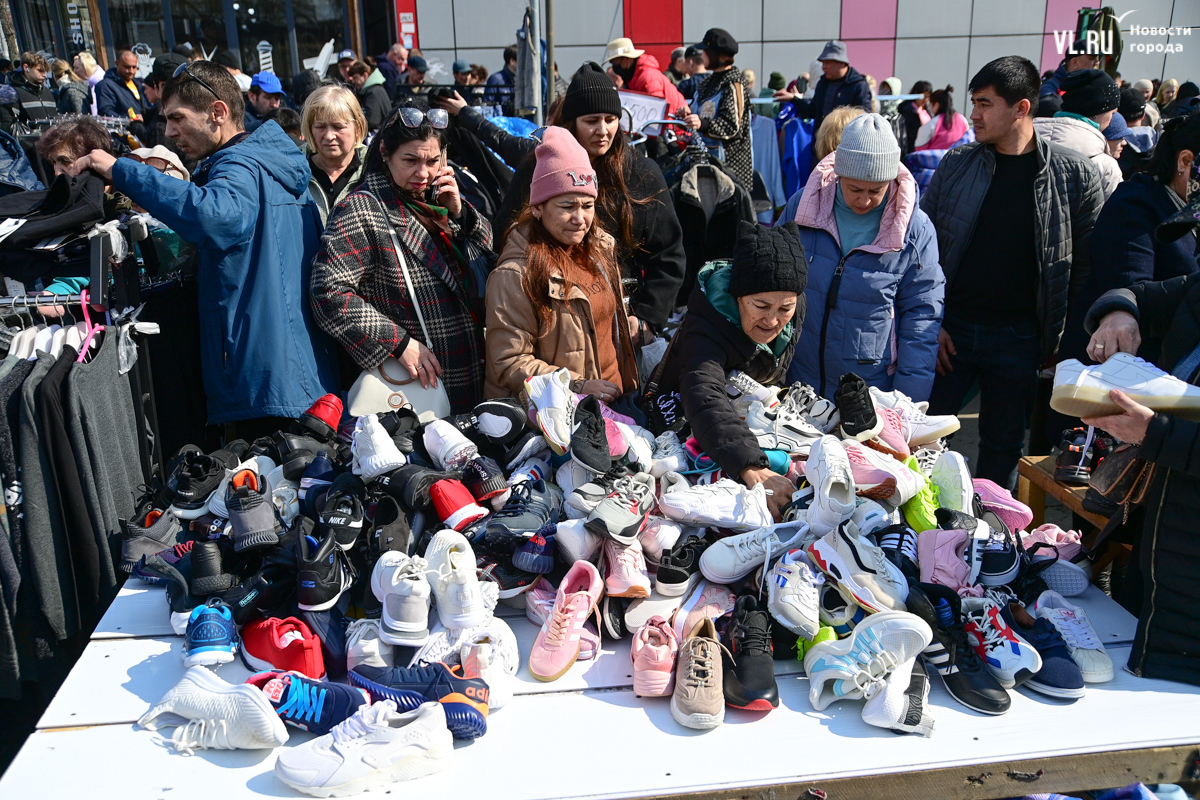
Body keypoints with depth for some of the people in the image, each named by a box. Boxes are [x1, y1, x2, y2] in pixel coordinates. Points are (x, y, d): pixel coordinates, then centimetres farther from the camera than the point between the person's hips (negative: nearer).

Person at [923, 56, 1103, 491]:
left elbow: (1086, 266, 0)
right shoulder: (957, 164, 0)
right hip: (949, 328, 1)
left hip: (1019, 337, -1)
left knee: (1004, 445, 12)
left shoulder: (1076, 175, -4)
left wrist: (1067, 340, -3)